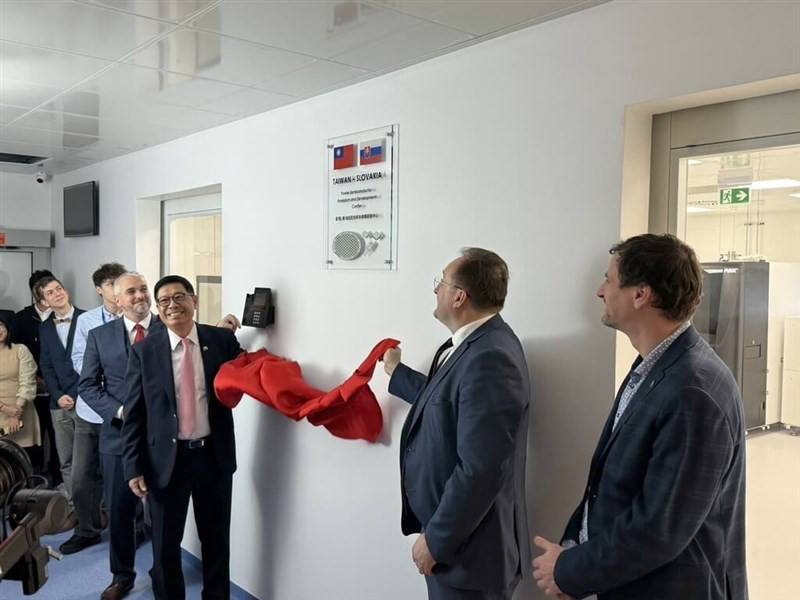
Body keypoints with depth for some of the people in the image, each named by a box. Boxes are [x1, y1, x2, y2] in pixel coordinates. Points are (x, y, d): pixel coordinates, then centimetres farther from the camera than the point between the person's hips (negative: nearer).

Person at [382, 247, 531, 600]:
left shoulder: (489, 358, -26)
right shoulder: (473, 343, 4)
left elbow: (481, 471, -27)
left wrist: (436, 540, -18)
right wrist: (396, 372, 29)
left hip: (467, 547, -9)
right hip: (454, 530, 9)